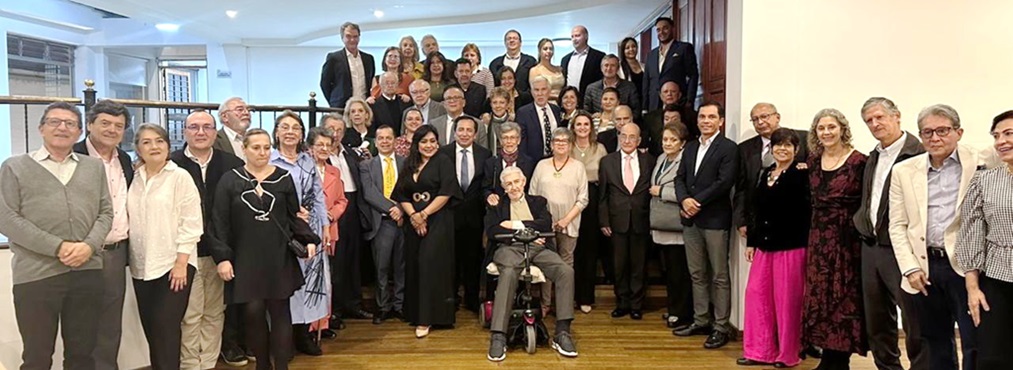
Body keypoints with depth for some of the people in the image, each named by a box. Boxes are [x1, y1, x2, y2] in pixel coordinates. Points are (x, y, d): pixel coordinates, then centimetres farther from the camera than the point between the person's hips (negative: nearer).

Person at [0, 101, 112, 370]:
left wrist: (89, 245, -9)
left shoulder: (94, 166, 14)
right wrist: (57, 247, -13)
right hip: (36, 275, -3)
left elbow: (105, 212, 10)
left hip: (88, 272, 3)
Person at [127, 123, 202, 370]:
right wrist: (130, 259, 5)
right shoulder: (135, 179, 9)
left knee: (166, 327, -6)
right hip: (141, 266, 5)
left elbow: (191, 223, -9)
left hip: (173, 264, -5)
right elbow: (131, 220, 12)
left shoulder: (180, 177, -6)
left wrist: (181, 263, -13)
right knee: (150, 329, 9)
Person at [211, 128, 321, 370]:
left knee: (280, 311, 2)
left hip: (278, 257, 1)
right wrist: (222, 257, -8)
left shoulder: (283, 178, 6)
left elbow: (294, 216, 9)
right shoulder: (230, 180, 1)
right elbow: (220, 222, -1)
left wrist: (309, 239, -6)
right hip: (245, 259, -1)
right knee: (253, 312, 0)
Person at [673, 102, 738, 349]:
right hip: (691, 219, 7)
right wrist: (684, 199, -9)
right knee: (697, 274, 13)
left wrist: (697, 202, -15)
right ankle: (701, 321, 23)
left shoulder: (728, 148, -5)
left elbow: (724, 182, -15)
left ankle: (721, 328, 8)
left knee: (719, 276, 1)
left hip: (715, 219, -6)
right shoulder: (690, 147, 16)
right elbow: (680, 178, 11)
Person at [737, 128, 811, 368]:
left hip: (791, 246, -7)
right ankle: (761, 351, 18)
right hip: (764, 244, 7)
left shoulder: (802, 174, -7)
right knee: (756, 294, 7)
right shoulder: (766, 173, 13)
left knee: (786, 299, 2)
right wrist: (751, 241, 14)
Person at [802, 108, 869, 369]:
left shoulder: (858, 161, -10)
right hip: (819, 237, 6)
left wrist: (857, 225, -14)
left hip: (848, 239, -5)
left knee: (845, 297, 1)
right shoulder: (812, 161, 9)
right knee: (820, 295, 8)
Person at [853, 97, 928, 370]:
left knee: (914, 322, 2)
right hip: (871, 247, 8)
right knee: (877, 321, 16)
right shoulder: (874, 156, 14)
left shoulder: (918, 153, -12)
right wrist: (863, 223, 11)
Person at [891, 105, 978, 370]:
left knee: (975, 344, 0)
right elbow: (897, 225, 6)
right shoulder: (904, 171, 6)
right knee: (936, 345, 14)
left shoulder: (980, 165, -2)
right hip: (924, 269, 3)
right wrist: (910, 268, -1)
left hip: (965, 266, -3)